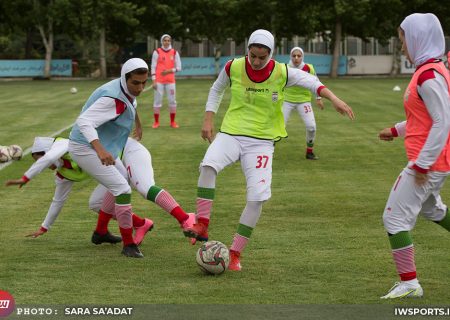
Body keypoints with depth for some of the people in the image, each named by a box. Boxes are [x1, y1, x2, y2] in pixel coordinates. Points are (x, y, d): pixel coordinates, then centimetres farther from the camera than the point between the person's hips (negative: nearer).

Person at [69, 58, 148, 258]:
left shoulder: (126, 89, 1)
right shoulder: (113, 98, -28)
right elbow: (84, 121, -39)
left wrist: (137, 124, 45)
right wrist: (100, 150, -52)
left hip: (97, 147, 11)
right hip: (85, 149, -11)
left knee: (120, 183, 25)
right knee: (123, 190, -16)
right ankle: (128, 245, -9)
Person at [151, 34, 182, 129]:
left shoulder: (174, 52, 6)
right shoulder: (157, 52, 0)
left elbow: (178, 67, 5)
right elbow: (153, 67, -1)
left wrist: (170, 70, -12)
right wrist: (153, 81, -8)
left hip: (170, 81, 2)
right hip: (159, 81, -2)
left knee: (172, 101, 3)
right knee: (157, 100, -2)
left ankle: (173, 122, 13)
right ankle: (156, 122, 7)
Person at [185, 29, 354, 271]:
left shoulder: (282, 73, -7)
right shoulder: (233, 68, -4)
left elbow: (310, 82, -1)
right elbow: (216, 89, 14)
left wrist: (334, 99, -16)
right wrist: (208, 119, 7)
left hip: (261, 141, 0)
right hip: (231, 134, 0)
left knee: (258, 197, -13)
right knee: (208, 165, -32)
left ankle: (235, 253, 1)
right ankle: (202, 226, -23)